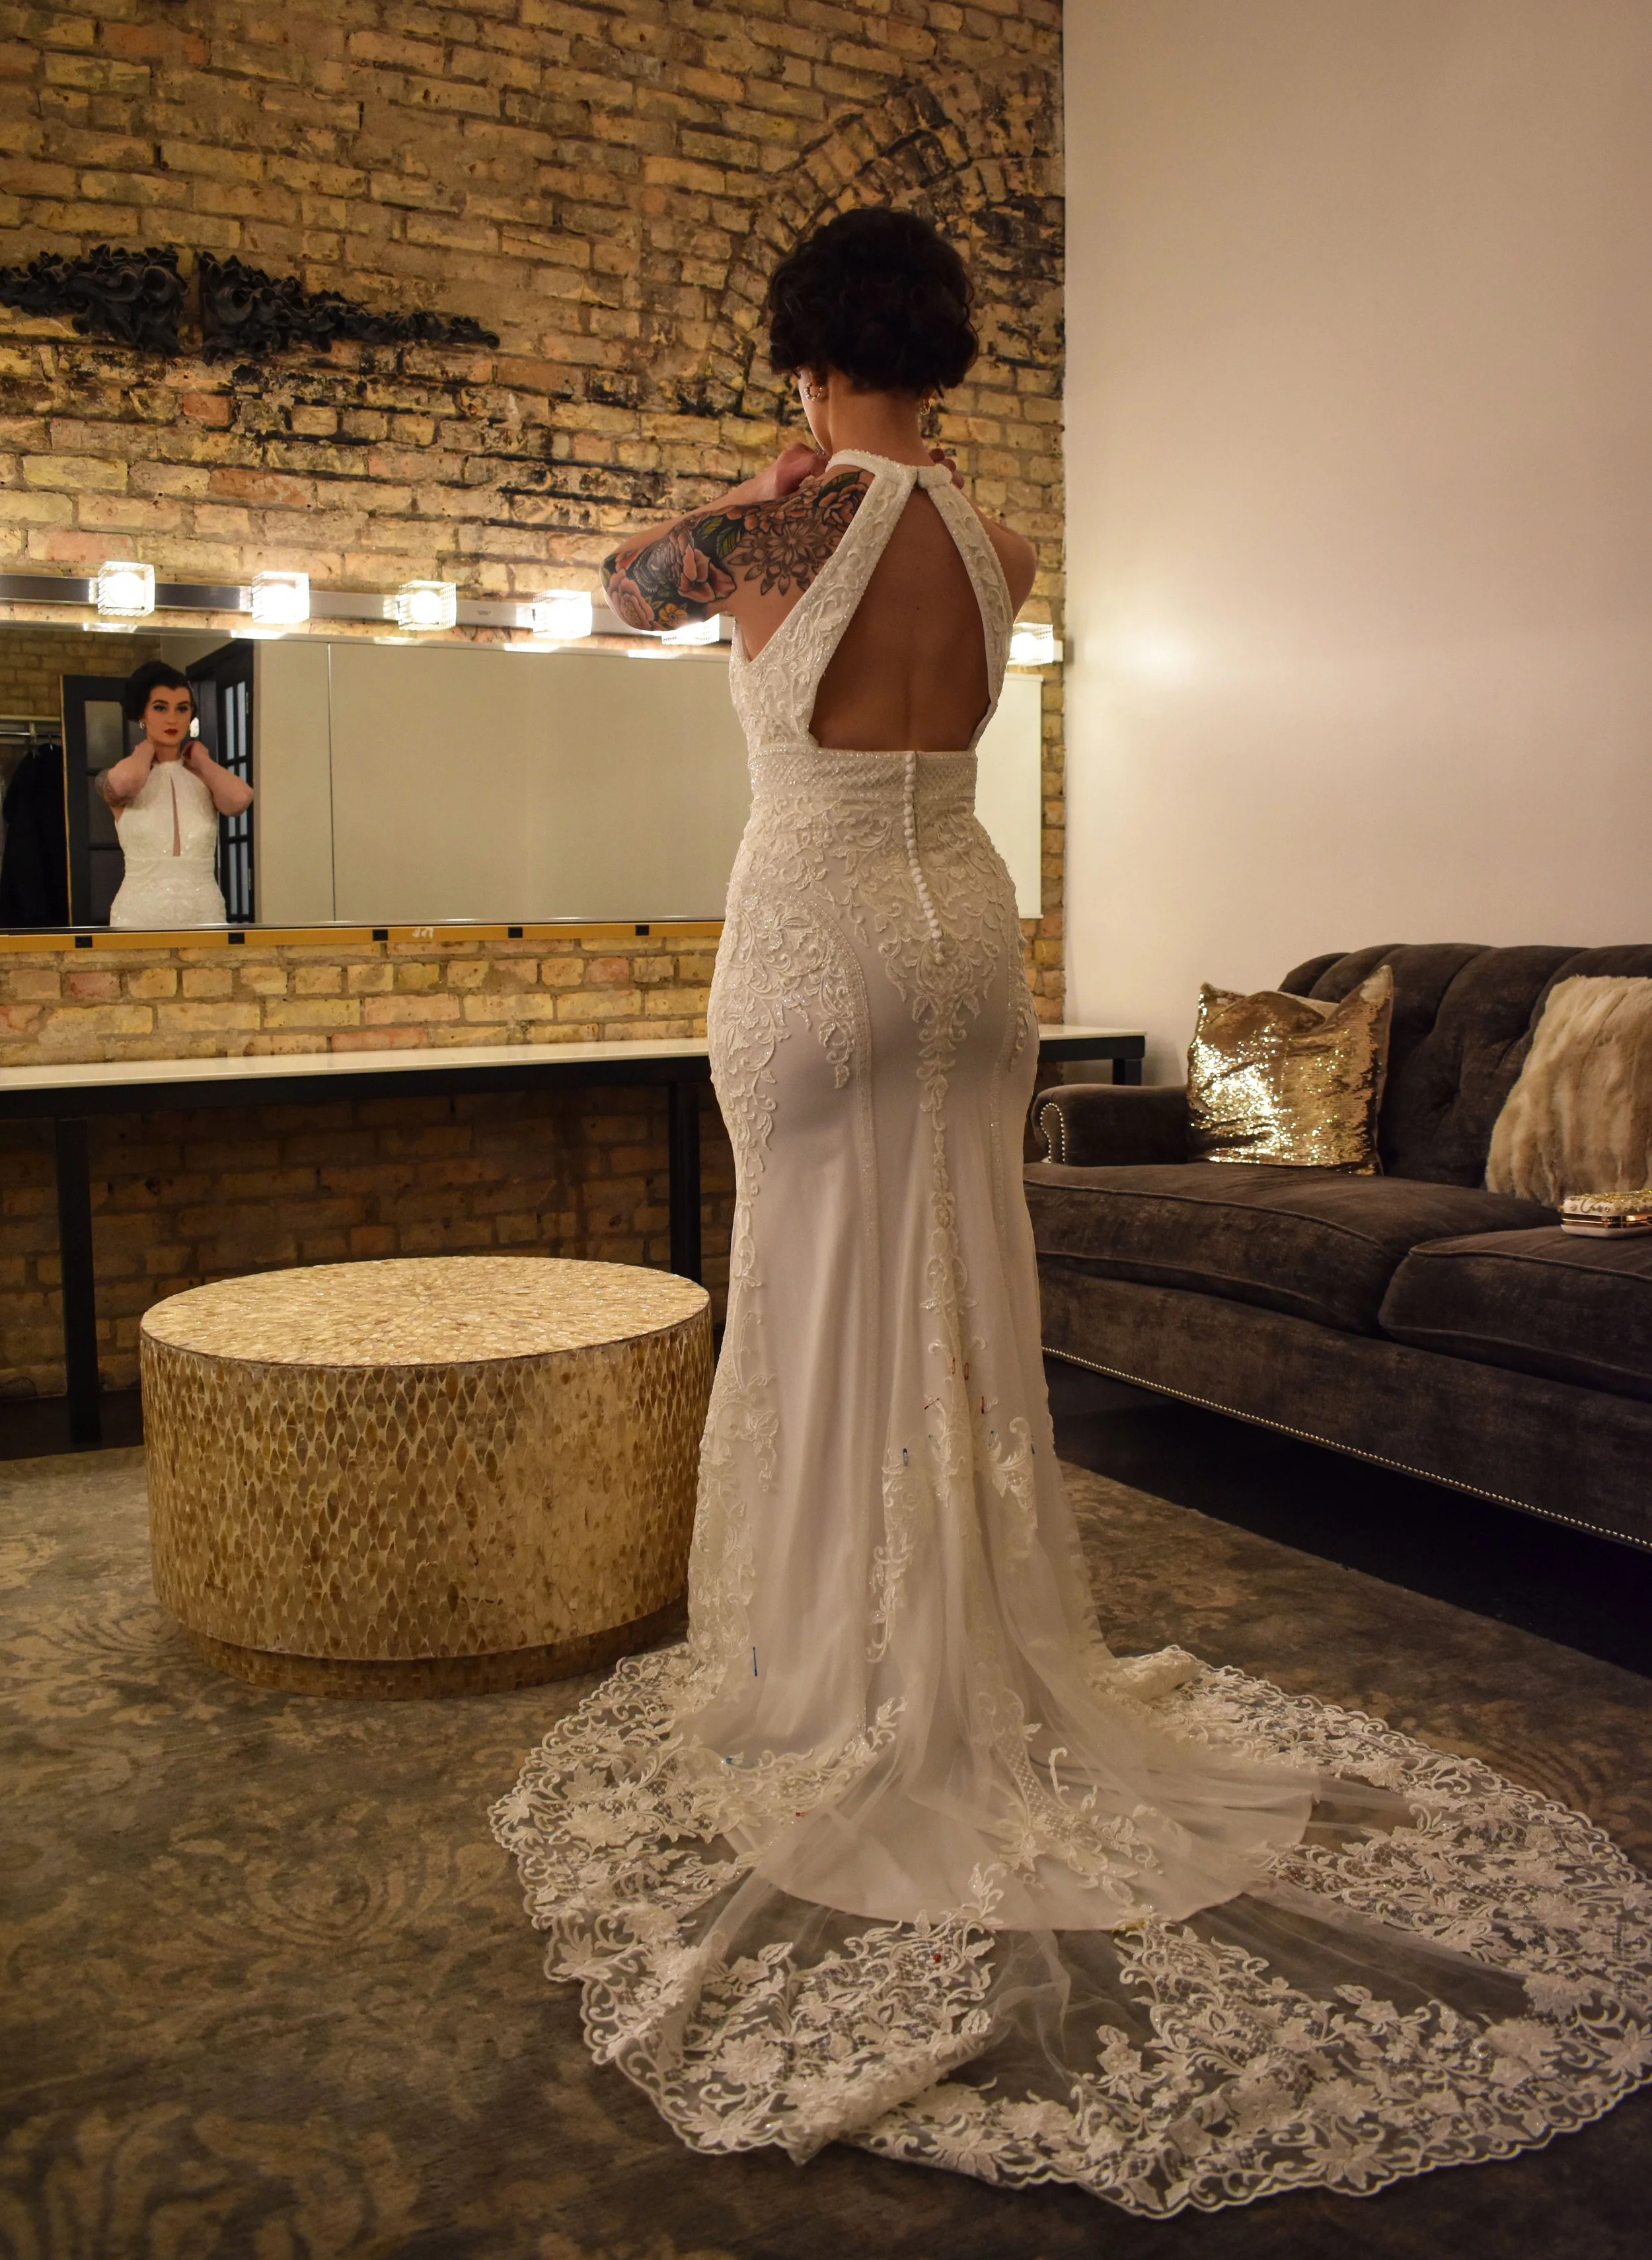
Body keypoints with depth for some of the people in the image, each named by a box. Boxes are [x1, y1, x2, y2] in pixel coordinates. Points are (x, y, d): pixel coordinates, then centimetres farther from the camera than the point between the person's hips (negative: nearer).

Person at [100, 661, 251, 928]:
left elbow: (240, 798, -14)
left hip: (204, 912, 1)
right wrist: (146, 749, 3)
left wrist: (201, 759, 4)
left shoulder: (203, 779, 9)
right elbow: (128, 779, -20)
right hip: (140, 915, -1)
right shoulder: (115, 779, 6)